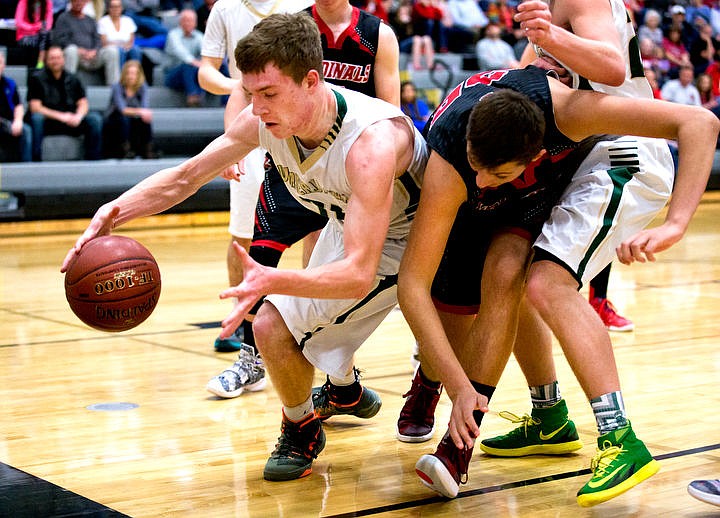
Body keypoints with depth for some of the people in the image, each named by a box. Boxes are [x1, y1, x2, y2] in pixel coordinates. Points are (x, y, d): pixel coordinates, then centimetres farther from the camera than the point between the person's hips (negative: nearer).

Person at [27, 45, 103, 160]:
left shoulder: (73, 79, 11)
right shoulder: (36, 79, -1)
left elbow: (83, 104, 7)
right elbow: (35, 107, -9)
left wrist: (78, 117, -17)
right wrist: (60, 116, -19)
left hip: (71, 121, 3)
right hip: (48, 122, -3)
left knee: (95, 118, -19)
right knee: (37, 118, -36)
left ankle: (93, 159, -17)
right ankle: (35, 161, -34)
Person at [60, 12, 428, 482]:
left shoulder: (370, 141, -40)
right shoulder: (264, 119, -19)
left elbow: (358, 273, -45)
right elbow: (185, 177, -6)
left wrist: (275, 282, -62)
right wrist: (115, 211, -24)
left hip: (411, 237, -7)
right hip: (347, 226, 7)